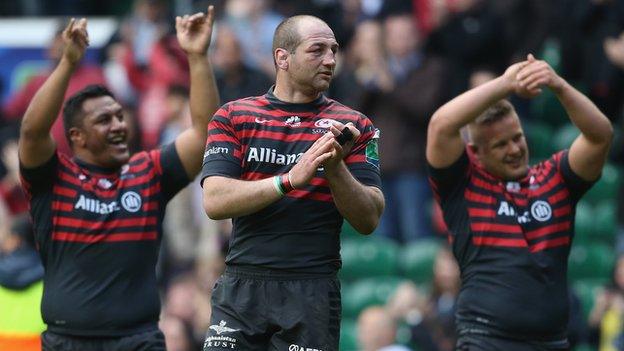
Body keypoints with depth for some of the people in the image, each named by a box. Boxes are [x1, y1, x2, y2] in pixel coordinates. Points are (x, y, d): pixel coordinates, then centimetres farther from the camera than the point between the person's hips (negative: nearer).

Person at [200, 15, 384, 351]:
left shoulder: (353, 126, 7)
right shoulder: (232, 117, 6)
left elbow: (369, 220, 0)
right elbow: (215, 202, -8)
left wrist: (335, 168, -15)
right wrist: (291, 179, -19)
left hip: (313, 294, 0)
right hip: (241, 288, 0)